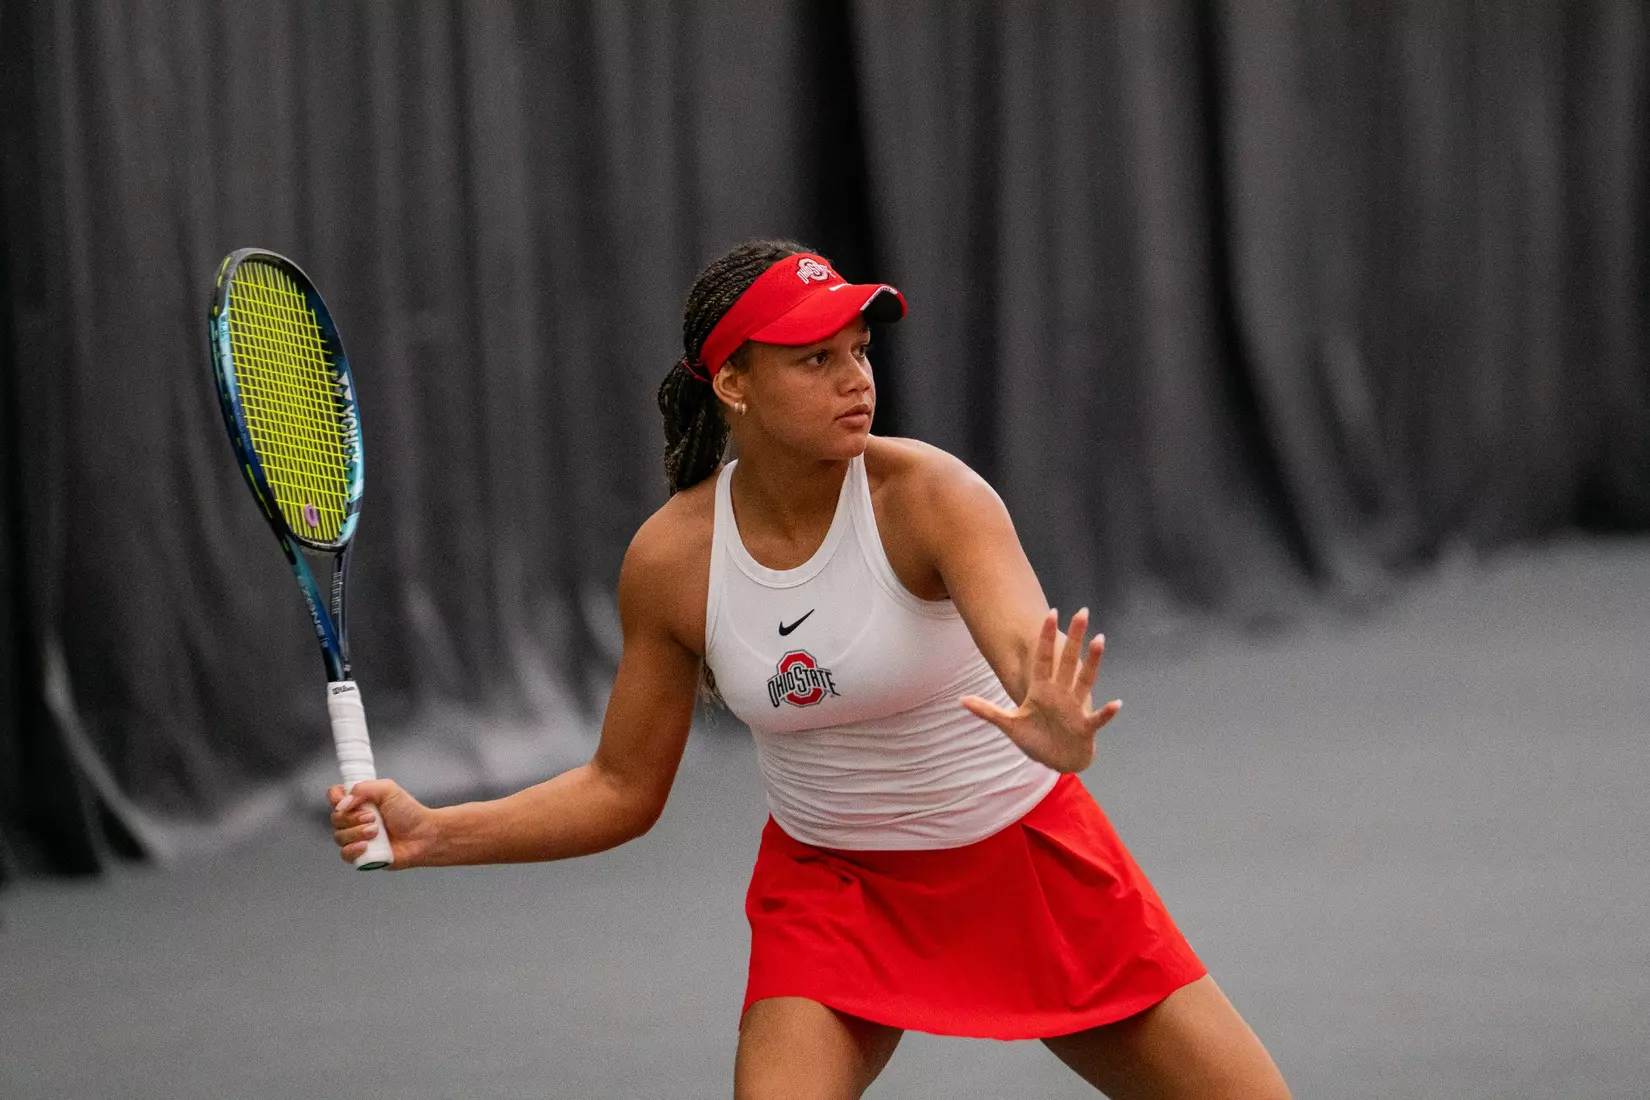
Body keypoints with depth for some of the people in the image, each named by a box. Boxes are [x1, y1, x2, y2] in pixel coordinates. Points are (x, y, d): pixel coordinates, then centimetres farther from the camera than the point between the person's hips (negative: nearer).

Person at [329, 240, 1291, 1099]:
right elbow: (623, 789, -1)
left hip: (1028, 856, -1)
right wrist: (432, 834, -13)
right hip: (832, 885, 1)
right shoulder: (671, 558, -14)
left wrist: (1055, 727, -67)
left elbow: (1028, 646, -43)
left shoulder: (927, 495, -24)